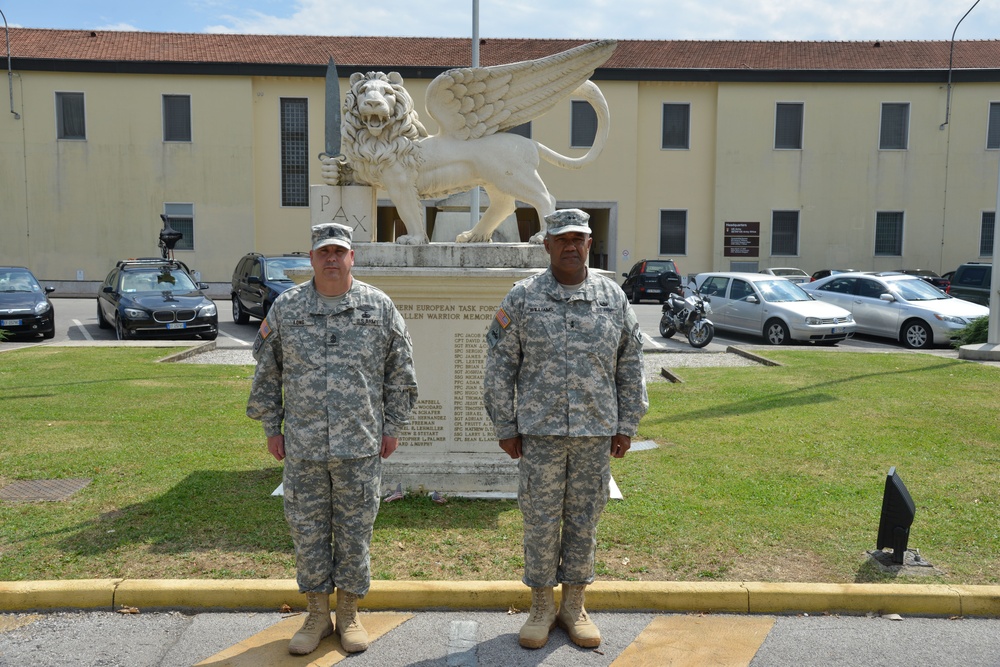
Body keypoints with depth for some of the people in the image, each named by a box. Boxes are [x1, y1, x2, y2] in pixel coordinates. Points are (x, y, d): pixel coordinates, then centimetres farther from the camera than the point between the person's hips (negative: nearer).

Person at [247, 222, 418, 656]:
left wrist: (392, 426, 3)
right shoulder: (286, 307, 4)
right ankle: (317, 615, 27)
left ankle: (349, 613, 26)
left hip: (360, 446, -1)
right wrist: (270, 428, 7)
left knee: (355, 531, 8)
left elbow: (400, 372, 5)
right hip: (302, 446, 1)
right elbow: (267, 372, 9)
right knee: (307, 530, 10)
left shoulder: (379, 307, 1)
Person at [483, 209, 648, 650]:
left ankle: (574, 605, 27)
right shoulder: (522, 297, -1)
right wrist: (505, 428, -2)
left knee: (584, 519, 11)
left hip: (596, 432, 2)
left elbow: (630, 366, 9)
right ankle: (542, 607, 24)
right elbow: (499, 366, 0)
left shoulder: (613, 297, 5)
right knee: (540, 521, 6)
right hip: (540, 431, -1)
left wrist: (626, 426, 5)